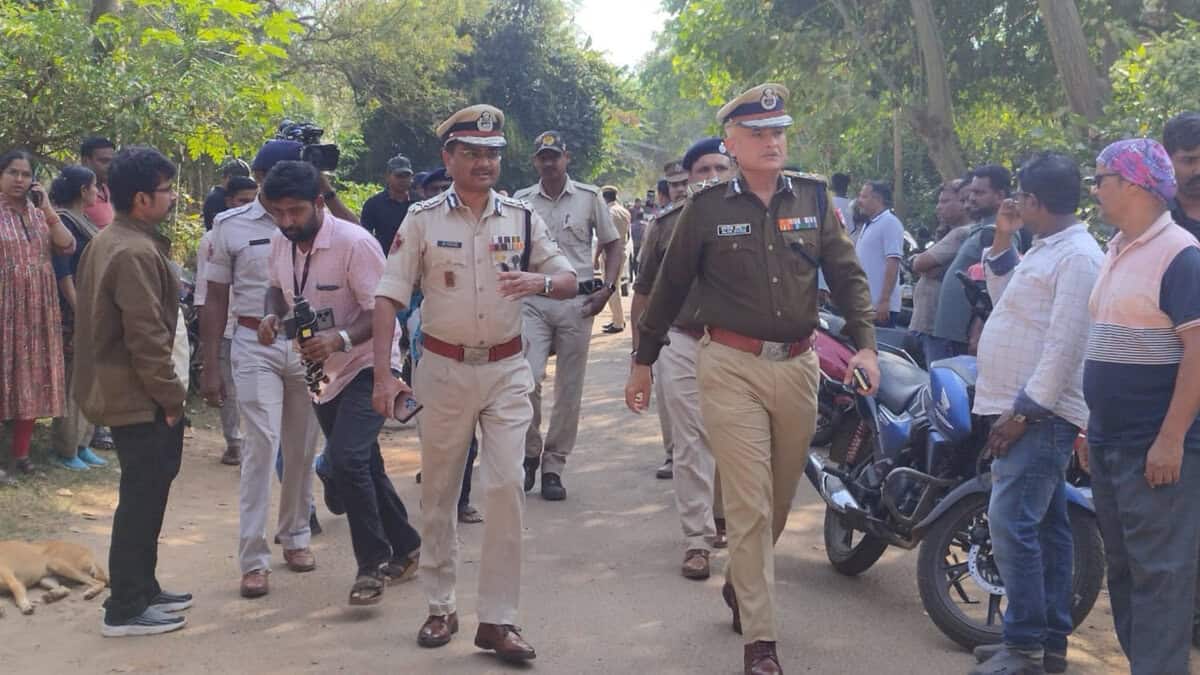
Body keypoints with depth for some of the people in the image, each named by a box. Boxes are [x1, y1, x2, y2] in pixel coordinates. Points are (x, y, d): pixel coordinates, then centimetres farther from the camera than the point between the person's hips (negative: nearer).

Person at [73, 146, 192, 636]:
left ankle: (142, 590, 29)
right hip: (140, 399, -10)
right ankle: (125, 610, 6)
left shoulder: (107, 242, 13)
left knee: (145, 494, 18)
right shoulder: (136, 254, -21)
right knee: (142, 499, -2)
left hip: (116, 390, 10)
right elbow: (147, 338, -25)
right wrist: (171, 395, -15)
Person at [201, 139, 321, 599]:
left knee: (302, 448, 10)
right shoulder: (231, 226, 0)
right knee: (261, 446, -8)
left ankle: (296, 536, 27)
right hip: (256, 346, -2)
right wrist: (210, 368, 0)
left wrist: (329, 196, -11)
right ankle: (254, 559, -2)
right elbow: (216, 300, 3)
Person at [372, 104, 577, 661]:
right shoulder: (423, 220, -3)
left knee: (506, 486, -7)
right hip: (443, 368, 0)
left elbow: (571, 283, 5)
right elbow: (388, 297, -5)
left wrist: (539, 281, -19)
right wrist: (383, 374, -15)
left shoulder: (521, 218, 3)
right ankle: (441, 607, 25)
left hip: (506, 369, 1)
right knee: (438, 493, 9)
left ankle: (498, 619, 2)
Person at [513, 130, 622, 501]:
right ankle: (529, 454, 8)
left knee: (569, 389, 4)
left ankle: (553, 467, 15)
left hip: (577, 302, 0)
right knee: (528, 379, -14)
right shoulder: (520, 200, 6)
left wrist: (607, 288, -3)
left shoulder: (589, 197, 4)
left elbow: (612, 245, 9)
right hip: (533, 301, 0)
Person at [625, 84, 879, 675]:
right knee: (748, 504, -6)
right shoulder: (707, 207, -2)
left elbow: (847, 275, 7)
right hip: (732, 366, -3)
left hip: (798, 365, 4)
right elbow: (669, 287, 5)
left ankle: (741, 583, 42)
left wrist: (865, 345, -6)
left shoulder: (814, 197, 5)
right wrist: (643, 362, 8)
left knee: (781, 497, 15)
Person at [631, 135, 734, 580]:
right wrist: (639, 348, 8)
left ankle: (722, 516, 33)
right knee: (690, 447, -1)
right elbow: (644, 292, 10)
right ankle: (697, 540, 3)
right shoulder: (668, 225, 5)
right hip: (681, 345, -1)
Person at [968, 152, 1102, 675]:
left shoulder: (1077, 256, -15)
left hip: (1039, 415, -10)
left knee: (1012, 524, -15)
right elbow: (1007, 299, 32)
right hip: (1023, 411, 10)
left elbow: (1065, 345, -21)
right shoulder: (1045, 249, 17)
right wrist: (1002, 244, 19)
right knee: (1044, 526, 13)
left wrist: (1024, 410, -22)